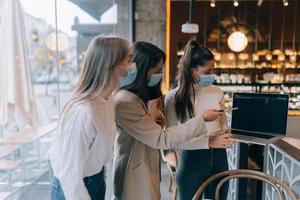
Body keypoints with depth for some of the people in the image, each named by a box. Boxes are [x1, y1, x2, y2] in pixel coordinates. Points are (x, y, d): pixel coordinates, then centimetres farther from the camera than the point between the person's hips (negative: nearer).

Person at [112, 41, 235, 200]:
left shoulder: (138, 96, 7)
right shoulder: (125, 102, -25)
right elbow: (161, 139, -26)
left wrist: (155, 125, -7)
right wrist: (202, 119, -23)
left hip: (147, 169, 9)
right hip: (135, 175, -9)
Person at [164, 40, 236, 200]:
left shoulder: (217, 92, 1)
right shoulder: (173, 97, -12)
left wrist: (227, 138, -7)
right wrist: (208, 141, -21)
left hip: (219, 157, 4)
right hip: (192, 160, -4)